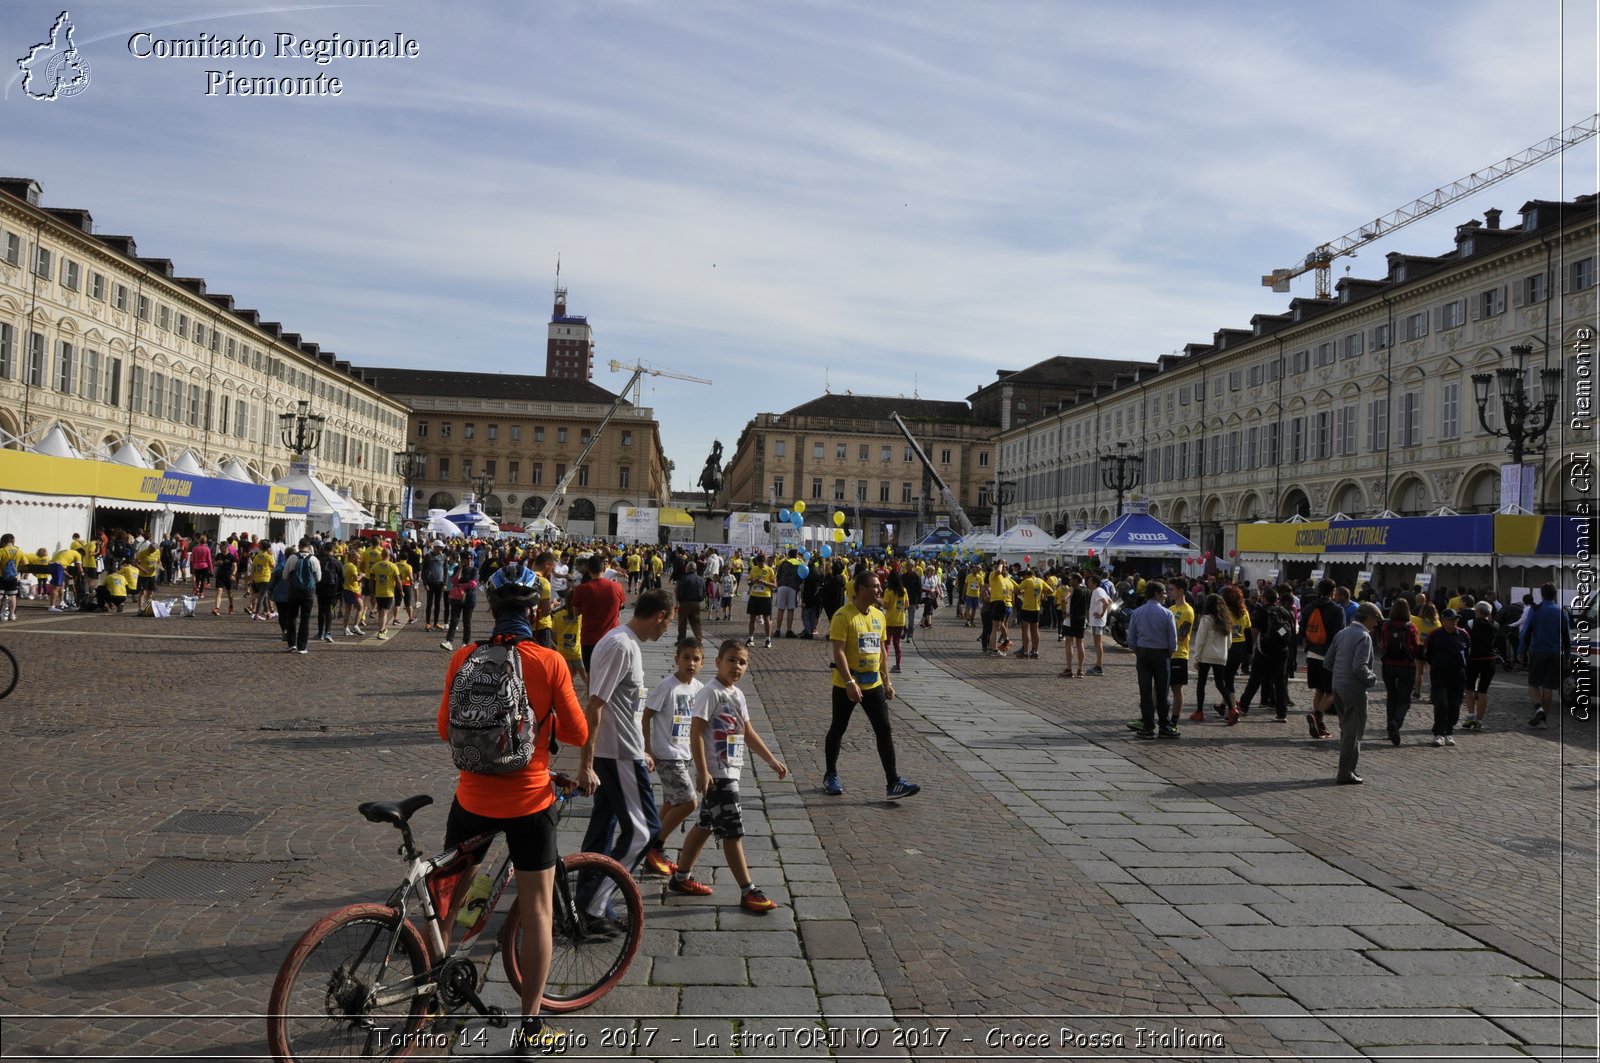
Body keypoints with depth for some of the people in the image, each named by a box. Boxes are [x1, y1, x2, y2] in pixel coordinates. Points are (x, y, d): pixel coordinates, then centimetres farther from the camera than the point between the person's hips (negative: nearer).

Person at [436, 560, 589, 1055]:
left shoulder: (464, 659, -7)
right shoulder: (549, 662, -14)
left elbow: (446, 729, 2)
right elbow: (577, 733, -7)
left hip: (473, 799, 3)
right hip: (530, 801, -2)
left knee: (450, 894, 23)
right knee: (537, 907, 8)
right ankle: (530, 1023, 14)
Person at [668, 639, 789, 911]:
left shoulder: (738, 694, 12)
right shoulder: (711, 692, -14)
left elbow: (748, 734, 19)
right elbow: (696, 733, -19)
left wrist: (773, 761, 17)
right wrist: (702, 772, -23)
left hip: (730, 771, 9)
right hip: (715, 773, -9)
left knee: (706, 825, 17)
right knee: (733, 830, -6)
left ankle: (681, 877, 30)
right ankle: (749, 892, -1)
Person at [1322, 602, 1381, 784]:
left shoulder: (1342, 633, 9)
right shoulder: (1364, 637, -15)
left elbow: (1327, 663, 11)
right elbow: (1359, 667, -23)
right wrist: (1372, 679, -7)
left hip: (1337, 686, 8)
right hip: (1354, 689, -8)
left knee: (1346, 730, 18)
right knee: (1354, 732, 1)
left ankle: (1346, 769, 24)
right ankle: (1346, 773, 5)